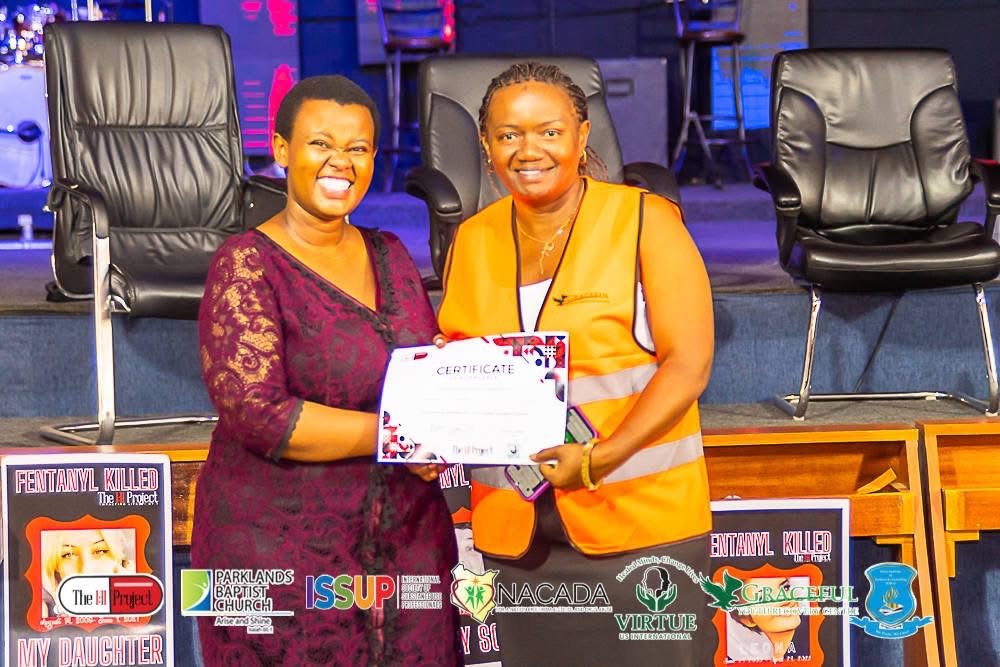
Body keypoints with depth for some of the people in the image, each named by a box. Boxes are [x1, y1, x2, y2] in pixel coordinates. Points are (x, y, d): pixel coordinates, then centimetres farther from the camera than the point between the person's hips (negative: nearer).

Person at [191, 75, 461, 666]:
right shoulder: (247, 266, -8)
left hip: (406, 543, 6)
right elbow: (255, 411, -18)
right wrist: (389, 434, -18)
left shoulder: (391, 257, 11)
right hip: (283, 547, -6)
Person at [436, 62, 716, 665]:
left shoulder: (645, 222, -3)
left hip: (641, 521, -4)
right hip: (513, 530, 4)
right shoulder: (473, 240, 10)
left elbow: (688, 364, -9)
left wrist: (598, 459, -21)